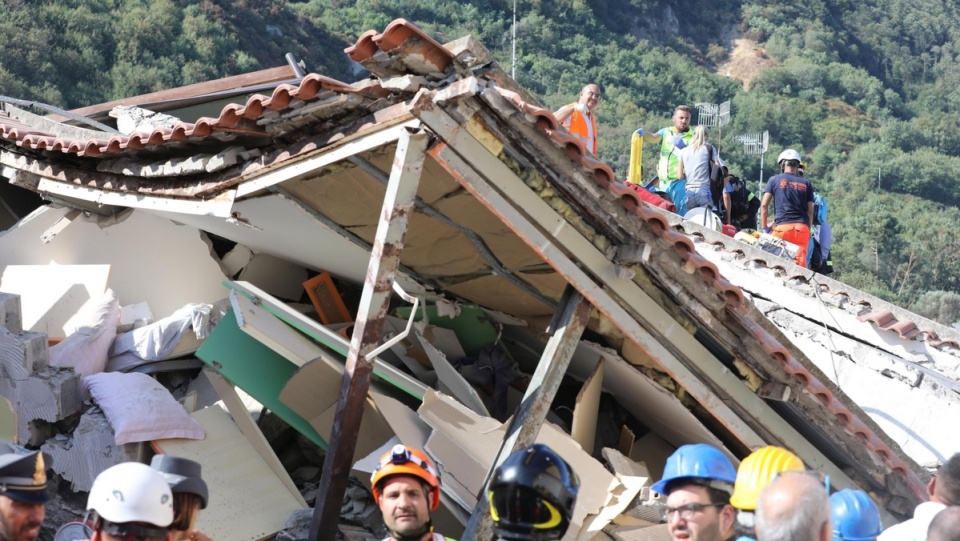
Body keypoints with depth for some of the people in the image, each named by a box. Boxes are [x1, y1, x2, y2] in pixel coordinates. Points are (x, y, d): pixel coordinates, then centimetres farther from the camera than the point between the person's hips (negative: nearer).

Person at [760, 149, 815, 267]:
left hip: (782, 226, -2)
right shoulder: (806, 184, 15)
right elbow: (810, 211, 10)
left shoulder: (774, 180, 10)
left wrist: (764, 227, 9)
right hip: (802, 227, 2)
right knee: (800, 264, -2)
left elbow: (764, 205, 4)